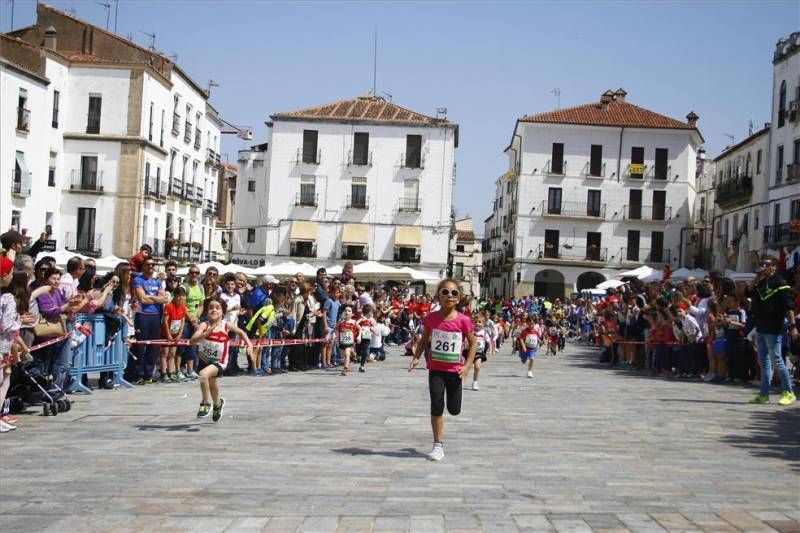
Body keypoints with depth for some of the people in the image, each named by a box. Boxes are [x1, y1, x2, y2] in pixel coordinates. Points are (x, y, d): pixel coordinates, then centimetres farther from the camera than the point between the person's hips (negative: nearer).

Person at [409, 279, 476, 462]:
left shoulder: (463, 320, -12)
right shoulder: (431, 318, -6)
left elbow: (473, 343, -3)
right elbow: (424, 340, 8)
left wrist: (467, 365, -12)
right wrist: (416, 357, -5)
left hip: (455, 370, 0)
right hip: (436, 369, 0)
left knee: (454, 410, 5)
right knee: (436, 406, -6)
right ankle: (438, 446, 4)